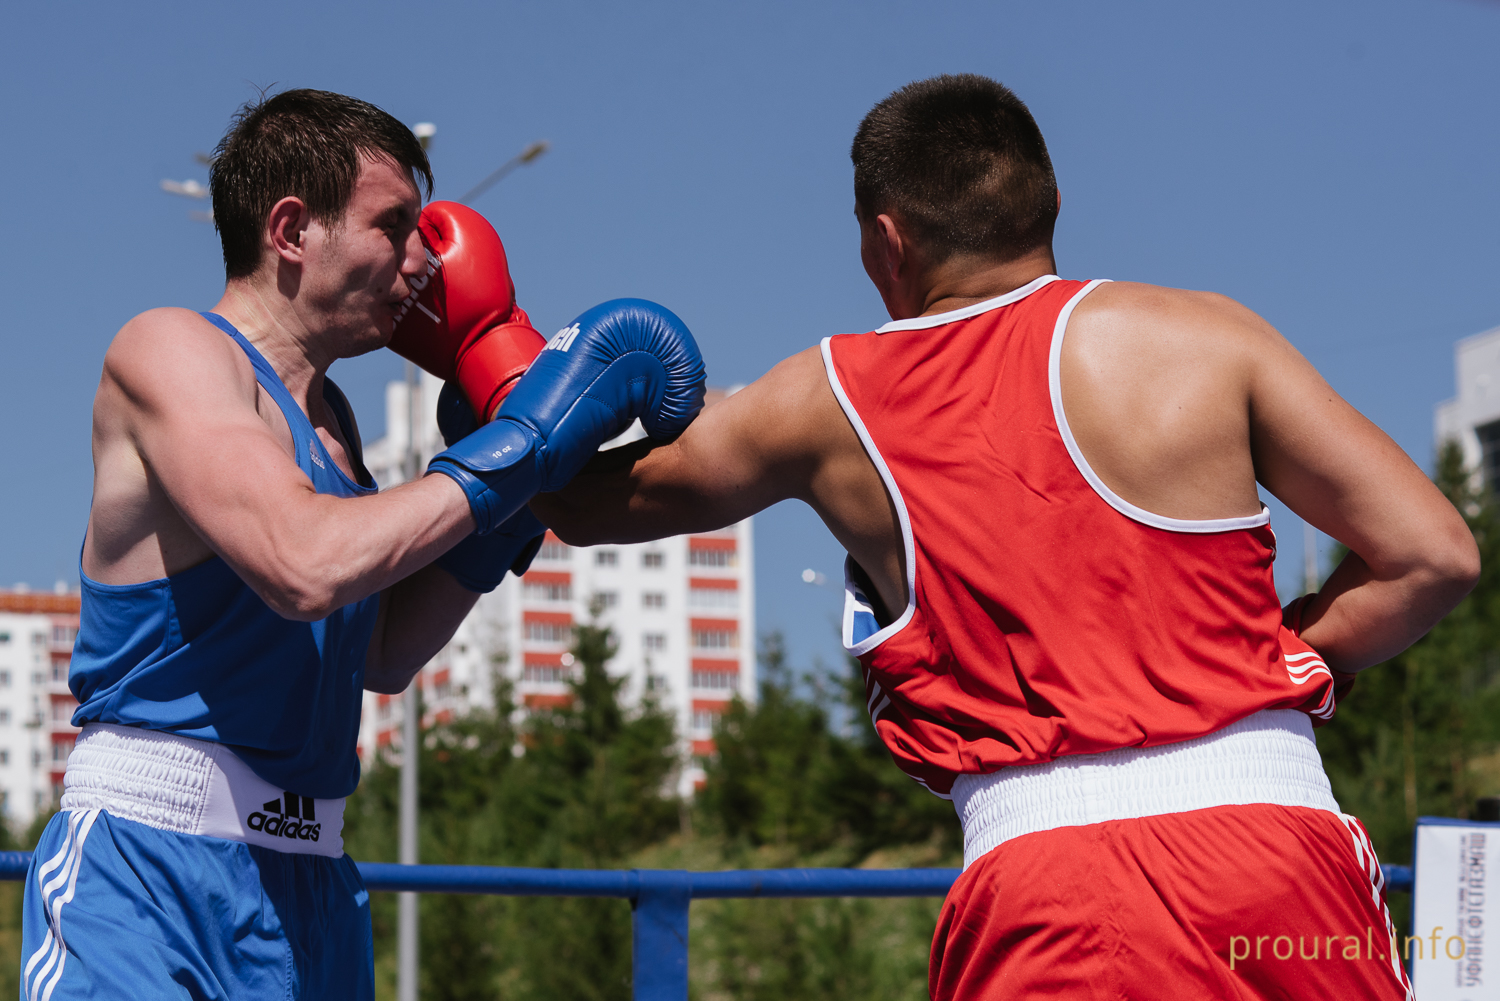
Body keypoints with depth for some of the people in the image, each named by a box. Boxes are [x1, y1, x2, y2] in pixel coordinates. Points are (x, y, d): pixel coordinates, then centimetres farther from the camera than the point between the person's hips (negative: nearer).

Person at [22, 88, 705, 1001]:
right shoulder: (170, 352, -8)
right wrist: (511, 453, -16)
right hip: (142, 863, -8)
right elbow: (303, 566, -23)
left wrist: (497, 514, 13)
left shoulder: (324, 414, 17)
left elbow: (383, 655, 24)